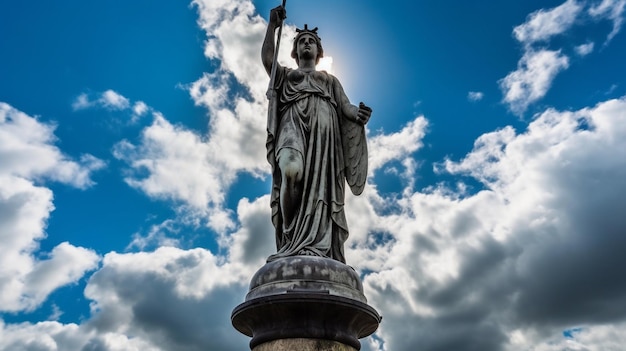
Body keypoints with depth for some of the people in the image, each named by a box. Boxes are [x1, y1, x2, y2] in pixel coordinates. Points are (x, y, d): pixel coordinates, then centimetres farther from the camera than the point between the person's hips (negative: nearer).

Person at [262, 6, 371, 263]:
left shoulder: (330, 80, 34)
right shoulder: (286, 75, 35)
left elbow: (345, 107, 18)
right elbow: (267, 58, 14)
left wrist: (359, 115, -5)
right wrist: (272, 25, 12)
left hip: (323, 130, 1)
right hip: (293, 123, -1)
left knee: (320, 186, -19)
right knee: (292, 170, -33)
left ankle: (316, 248, -28)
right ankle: (289, 235, -23)